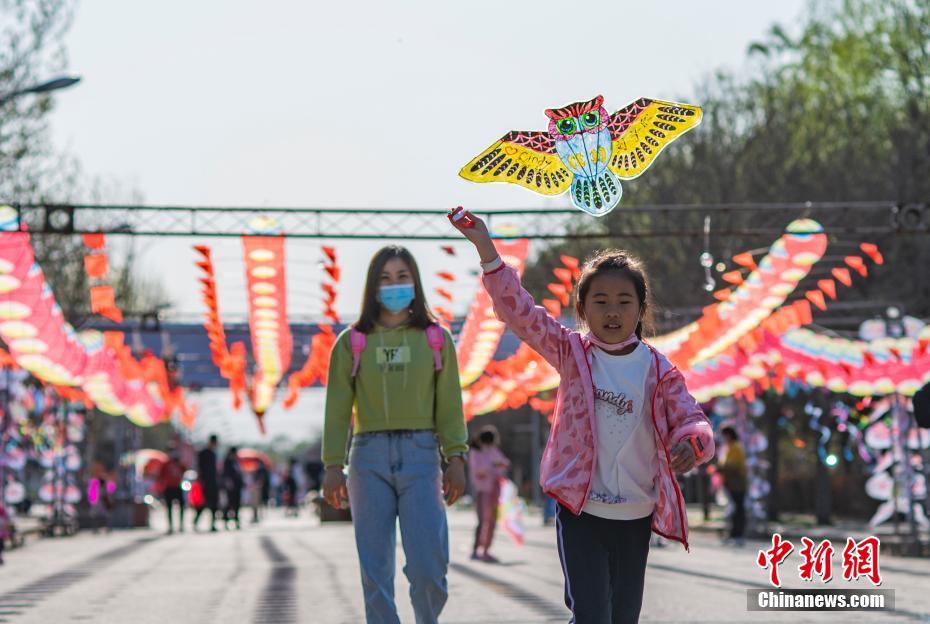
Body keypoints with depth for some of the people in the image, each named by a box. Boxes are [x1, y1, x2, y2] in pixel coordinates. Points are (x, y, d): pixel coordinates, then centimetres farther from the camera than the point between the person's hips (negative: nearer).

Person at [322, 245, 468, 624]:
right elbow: (337, 409, 6)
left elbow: (449, 405, 6)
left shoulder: (436, 339, 9)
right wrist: (333, 466, -1)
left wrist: (456, 458, -3)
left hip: (420, 454, -1)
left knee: (428, 568, -7)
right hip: (370, 455, 1)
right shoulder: (352, 342, 9)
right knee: (375, 571, 1)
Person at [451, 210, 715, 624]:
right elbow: (518, 310, -8)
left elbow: (691, 420, -2)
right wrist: (484, 247, -18)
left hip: (635, 517, 2)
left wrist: (691, 442, -28)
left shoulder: (659, 371, 1)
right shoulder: (571, 352, -1)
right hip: (581, 512, -2)